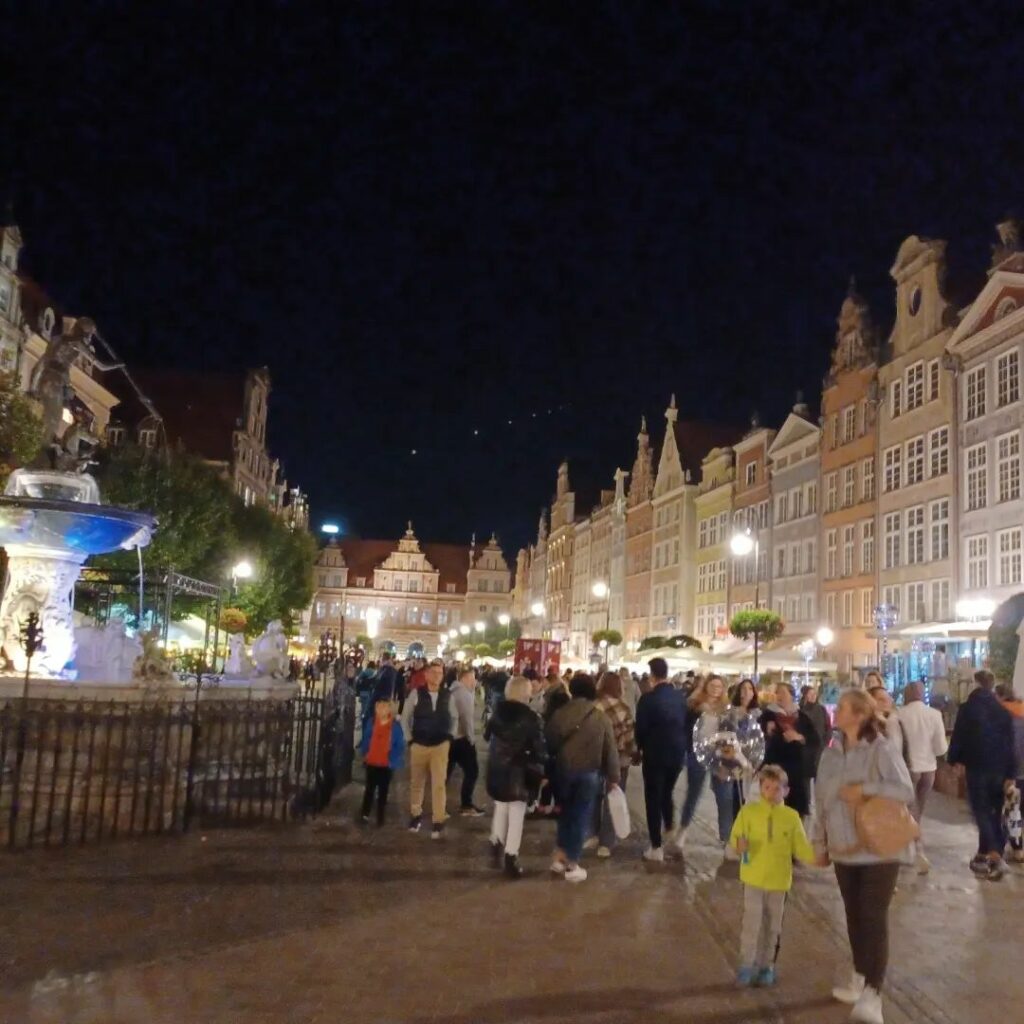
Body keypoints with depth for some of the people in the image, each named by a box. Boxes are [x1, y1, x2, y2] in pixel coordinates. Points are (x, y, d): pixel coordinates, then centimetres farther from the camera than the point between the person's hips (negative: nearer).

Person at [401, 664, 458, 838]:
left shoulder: (447, 696, -3)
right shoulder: (416, 693, -8)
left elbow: (454, 718, 12)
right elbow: (405, 717, 0)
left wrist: (450, 736, 2)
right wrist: (410, 738, -2)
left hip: (441, 746, 0)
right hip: (419, 745, 0)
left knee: (439, 784, -2)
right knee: (416, 782, 14)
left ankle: (438, 821, 5)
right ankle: (416, 814, 33)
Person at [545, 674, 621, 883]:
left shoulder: (560, 714, -4)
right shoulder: (601, 719, -7)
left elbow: (549, 743, 0)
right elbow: (610, 751, -2)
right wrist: (613, 777, 8)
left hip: (564, 770, 2)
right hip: (589, 774, -2)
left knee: (566, 812, 20)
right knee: (580, 817, 7)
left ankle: (560, 857, 23)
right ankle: (572, 866, 13)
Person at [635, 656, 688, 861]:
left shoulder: (648, 698, -16)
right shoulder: (680, 697, -1)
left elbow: (641, 728, -10)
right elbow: (686, 724, 6)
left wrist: (640, 748, 8)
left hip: (654, 754, -5)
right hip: (677, 753, 5)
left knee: (653, 799, 4)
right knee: (667, 794, 24)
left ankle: (656, 847, 5)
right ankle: (669, 832, 31)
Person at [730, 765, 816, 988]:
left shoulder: (791, 817, -2)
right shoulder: (748, 811, -5)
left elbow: (801, 848, 1)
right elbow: (735, 837, -3)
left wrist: (816, 857, -16)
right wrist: (739, 844, -25)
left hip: (779, 880, 2)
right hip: (753, 877, -2)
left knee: (772, 925, 12)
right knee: (752, 921, -5)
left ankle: (767, 966, 26)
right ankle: (746, 965, 8)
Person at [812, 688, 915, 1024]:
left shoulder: (881, 750, -14)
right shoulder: (831, 754, 4)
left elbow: (906, 792, -18)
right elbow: (823, 801, 11)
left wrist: (865, 789, -24)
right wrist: (820, 843, 14)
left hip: (880, 849, -6)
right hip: (845, 850, 6)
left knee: (874, 919, -8)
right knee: (854, 917, 16)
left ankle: (873, 996, -7)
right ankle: (860, 980, 32)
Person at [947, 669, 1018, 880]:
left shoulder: (967, 709, -8)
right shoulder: (1003, 711, 2)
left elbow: (958, 737, -6)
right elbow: (1010, 743, 2)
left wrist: (954, 760, 9)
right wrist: (1011, 774, 3)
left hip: (977, 768, -4)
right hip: (999, 769, 4)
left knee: (981, 812, 0)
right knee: (993, 812, 14)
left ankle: (995, 857, -15)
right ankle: (983, 855, 18)